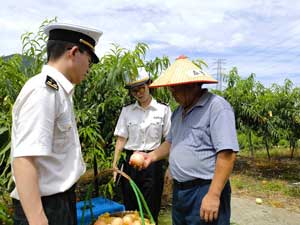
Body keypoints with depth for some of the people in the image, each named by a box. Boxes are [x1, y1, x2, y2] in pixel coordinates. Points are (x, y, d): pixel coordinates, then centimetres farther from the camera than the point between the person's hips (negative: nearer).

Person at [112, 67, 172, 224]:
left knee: (151, 209, 6)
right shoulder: (127, 111, 5)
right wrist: (115, 165, -1)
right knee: (130, 208, 11)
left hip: (153, 162, -2)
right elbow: (121, 139, 4)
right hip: (131, 161, 2)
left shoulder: (163, 110, -2)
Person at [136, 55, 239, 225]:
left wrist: (213, 195, -23)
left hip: (205, 191, -8)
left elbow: (227, 154, -22)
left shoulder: (217, 106, -16)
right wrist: (152, 156, 5)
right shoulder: (179, 111, 10)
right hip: (179, 190, 8)